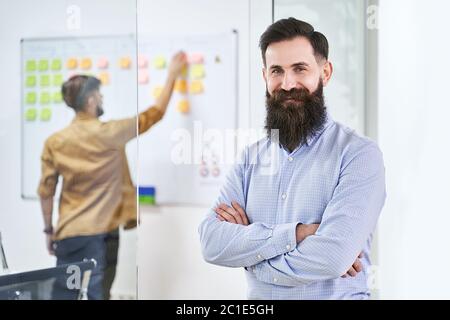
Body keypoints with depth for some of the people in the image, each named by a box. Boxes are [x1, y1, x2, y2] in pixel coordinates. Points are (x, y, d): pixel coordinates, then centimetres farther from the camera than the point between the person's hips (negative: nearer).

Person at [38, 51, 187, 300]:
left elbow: (45, 191, 3)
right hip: (101, 232, -3)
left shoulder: (54, 142, 1)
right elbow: (155, 114, 2)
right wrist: (172, 74, 13)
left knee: (63, 295, 11)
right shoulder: (110, 133, -8)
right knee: (98, 294, 2)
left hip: (68, 233, 3)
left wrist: (49, 230, 15)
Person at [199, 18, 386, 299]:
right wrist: (294, 234, -23)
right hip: (257, 296, 4)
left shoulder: (359, 153, -14)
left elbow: (332, 256, -26)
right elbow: (212, 244, -10)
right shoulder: (251, 158, 2)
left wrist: (246, 237, -12)